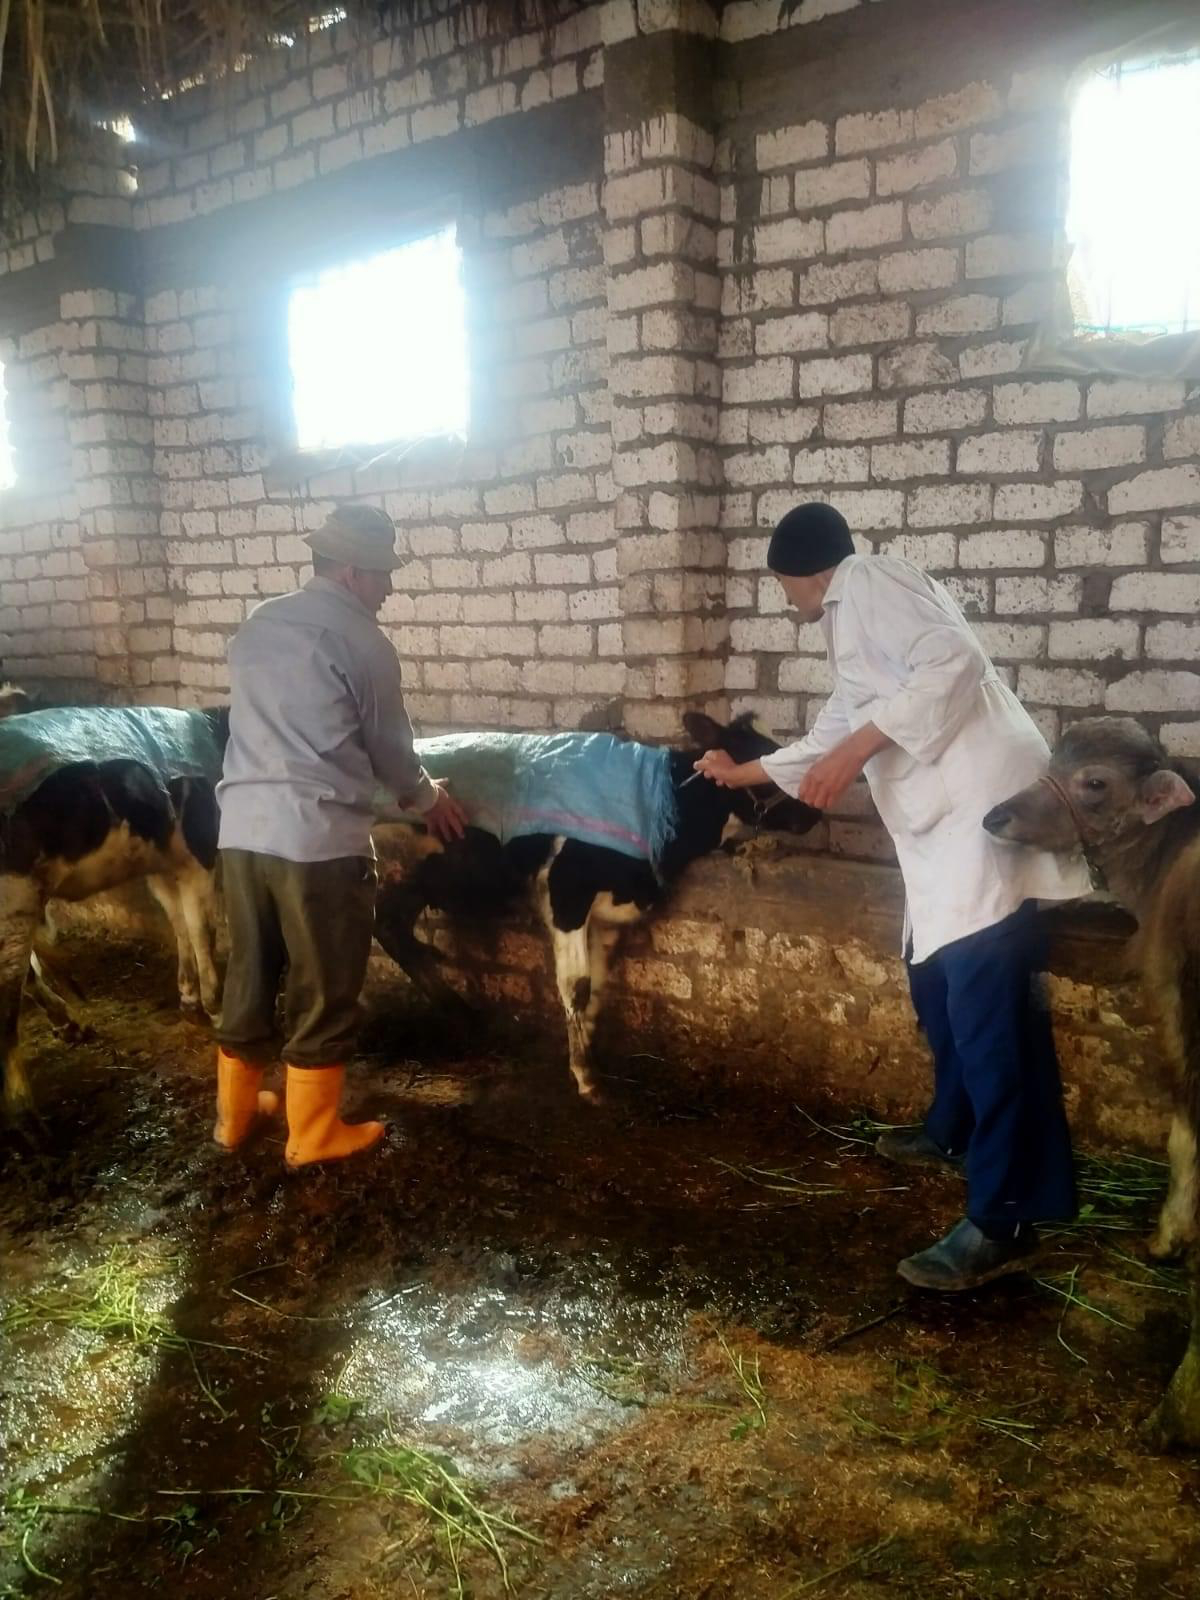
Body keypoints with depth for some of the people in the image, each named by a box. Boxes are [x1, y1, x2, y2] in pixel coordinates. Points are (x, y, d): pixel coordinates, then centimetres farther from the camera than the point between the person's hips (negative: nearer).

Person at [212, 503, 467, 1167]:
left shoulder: (257, 625, 13)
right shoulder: (362, 640, -6)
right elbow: (390, 747, 2)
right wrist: (428, 797, 21)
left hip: (242, 826, 7)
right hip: (321, 836, -7)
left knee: (248, 976, 19)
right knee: (323, 991, 7)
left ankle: (234, 1113, 33)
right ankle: (314, 1133, 18)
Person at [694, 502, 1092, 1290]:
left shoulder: (871, 580, -1)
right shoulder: (853, 624, 29)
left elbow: (954, 660, -16)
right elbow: (836, 729, 40)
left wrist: (859, 749, -17)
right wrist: (744, 771, 50)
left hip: (984, 805, -11)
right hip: (944, 821, 11)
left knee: (986, 1004, -13)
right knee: (938, 980, 21)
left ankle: (1003, 1219, -10)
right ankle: (954, 1128, 40)